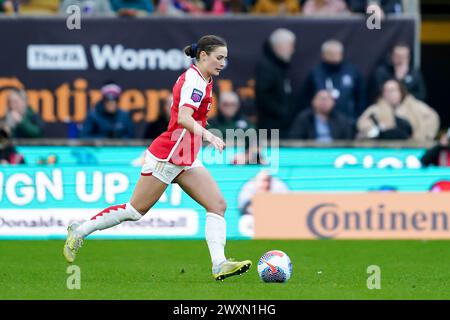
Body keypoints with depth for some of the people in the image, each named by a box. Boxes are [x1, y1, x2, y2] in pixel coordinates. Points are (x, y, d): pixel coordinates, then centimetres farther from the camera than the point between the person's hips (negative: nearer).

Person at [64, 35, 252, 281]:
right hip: (168, 155, -9)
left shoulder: (197, 78, 13)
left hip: (186, 159, 9)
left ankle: (219, 265, -15)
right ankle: (79, 231, 14)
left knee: (218, 205, -6)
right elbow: (184, 118, -29)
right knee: (135, 210, -1)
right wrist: (208, 136, -41)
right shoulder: (194, 79, -15)